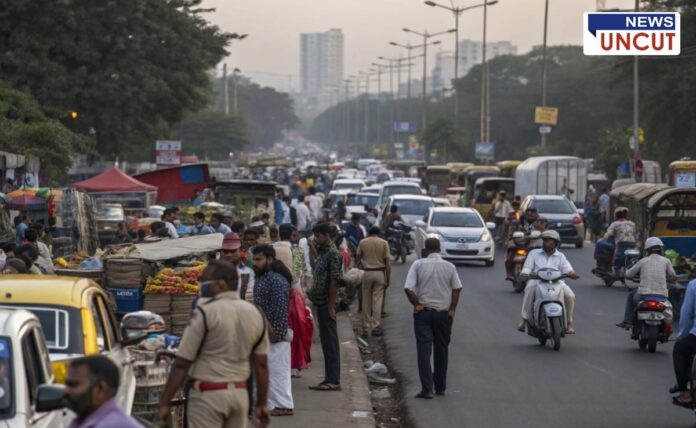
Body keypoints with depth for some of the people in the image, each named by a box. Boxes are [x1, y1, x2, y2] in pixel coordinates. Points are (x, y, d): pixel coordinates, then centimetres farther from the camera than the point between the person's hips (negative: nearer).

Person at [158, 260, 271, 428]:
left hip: (208, 395, -6)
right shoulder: (255, 314, 7)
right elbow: (261, 365, 9)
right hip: (240, 394, 6)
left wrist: (164, 402, -7)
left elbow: (182, 364, -11)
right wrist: (261, 405, 16)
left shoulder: (205, 313, -11)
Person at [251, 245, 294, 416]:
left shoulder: (276, 280, -17)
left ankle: (283, 405, -1)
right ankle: (271, 404, 17)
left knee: (277, 369, -6)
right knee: (266, 370, 12)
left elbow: (281, 309, -22)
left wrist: (276, 333, -23)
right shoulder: (261, 278, 15)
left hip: (275, 334, -10)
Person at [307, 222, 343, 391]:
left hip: (326, 303, -10)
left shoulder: (333, 254, -14)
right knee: (326, 341, 11)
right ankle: (329, 378, 16)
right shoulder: (323, 252, 15)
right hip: (320, 302, 10)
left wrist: (330, 306, -20)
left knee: (330, 341, -7)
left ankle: (333, 381, -5)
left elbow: (334, 281, -18)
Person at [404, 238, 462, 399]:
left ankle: (427, 389, -12)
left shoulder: (418, 265, -6)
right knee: (441, 350, 14)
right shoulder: (449, 267, 0)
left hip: (423, 313, -2)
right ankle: (440, 387, 22)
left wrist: (417, 305, -3)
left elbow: (408, 288, -13)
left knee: (424, 350, -2)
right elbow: (457, 288, -2)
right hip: (444, 313, 2)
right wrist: (452, 309, 3)